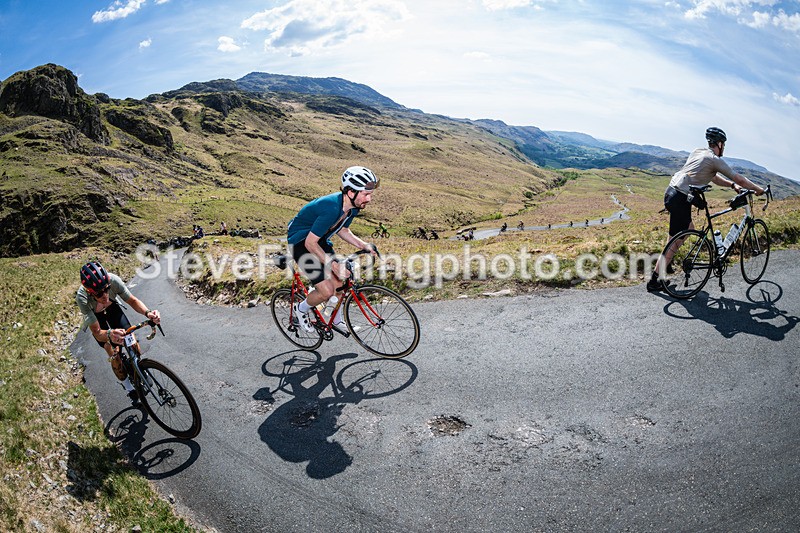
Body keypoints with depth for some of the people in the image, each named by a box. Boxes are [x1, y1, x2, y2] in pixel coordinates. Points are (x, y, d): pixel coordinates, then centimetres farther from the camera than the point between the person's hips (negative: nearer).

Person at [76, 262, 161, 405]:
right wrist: (110, 334, -63)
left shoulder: (113, 280, -39)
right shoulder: (82, 298, -41)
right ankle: (130, 389, 10)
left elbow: (132, 300, -27)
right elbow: (96, 331, -39)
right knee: (113, 353, -10)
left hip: (112, 308, 2)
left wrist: (148, 313, -47)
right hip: (94, 316, -2)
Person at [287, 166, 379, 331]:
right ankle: (301, 310, 15)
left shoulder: (353, 207, -9)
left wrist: (364, 245, -6)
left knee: (339, 283, 7)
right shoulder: (331, 209, -36)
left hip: (320, 239, 8)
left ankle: (337, 322, 30)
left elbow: (343, 231, 8)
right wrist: (333, 265, -30)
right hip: (301, 242, -8)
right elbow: (310, 243, -29)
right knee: (327, 291, -15)